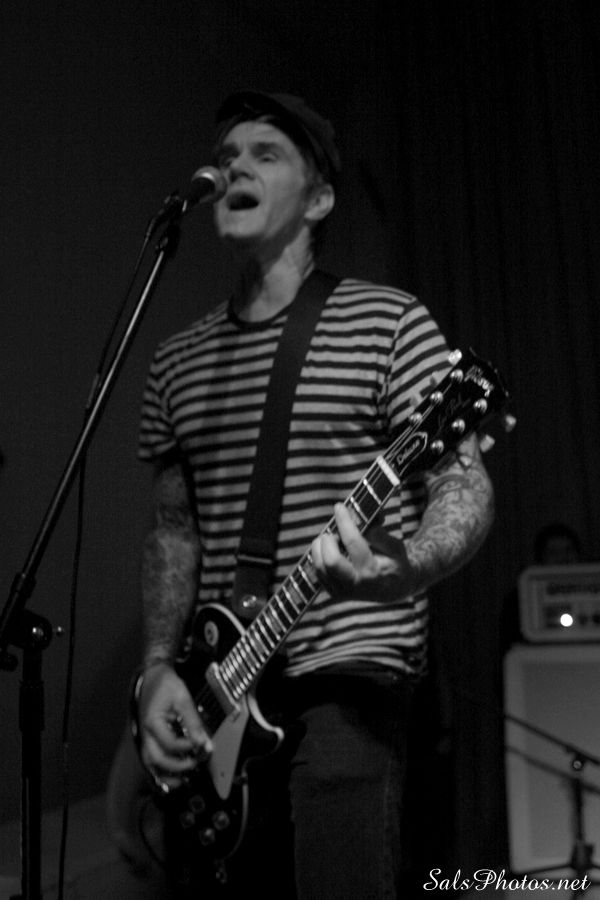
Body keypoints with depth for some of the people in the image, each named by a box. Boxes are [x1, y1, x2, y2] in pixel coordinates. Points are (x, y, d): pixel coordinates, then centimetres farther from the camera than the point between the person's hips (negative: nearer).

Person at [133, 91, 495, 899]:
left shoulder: (387, 323, -2)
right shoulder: (177, 360, 14)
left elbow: (466, 487, -6)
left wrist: (403, 567, -27)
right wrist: (158, 667, 3)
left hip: (346, 679, -5)